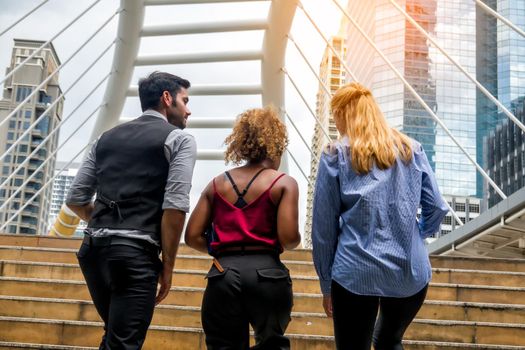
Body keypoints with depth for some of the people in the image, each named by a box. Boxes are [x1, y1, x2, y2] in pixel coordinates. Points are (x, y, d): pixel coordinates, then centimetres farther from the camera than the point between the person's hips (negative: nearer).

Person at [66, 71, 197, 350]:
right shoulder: (179, 139, 2)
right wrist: (167, 266, -3)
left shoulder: (107, 137, 20)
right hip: (135, 252, -6)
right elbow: (175, 206, -10)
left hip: (92, 248, 7)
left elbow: (75, 199, 16)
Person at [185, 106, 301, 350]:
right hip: (266, 273, -2)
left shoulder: (217, 184, 11)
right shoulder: (284, 183, 1)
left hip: (223, 275, 2)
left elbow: (192, 237, 5)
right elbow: (288, 238, -10)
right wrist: (280, 245, 12)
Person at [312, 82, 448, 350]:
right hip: (412, 272, 4)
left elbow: (323, 227, -1)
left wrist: (326, 284, 7)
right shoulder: (412, 150, 8)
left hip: (356, 275, -3)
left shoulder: (336, 156, -1)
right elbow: (437, 208, 8)